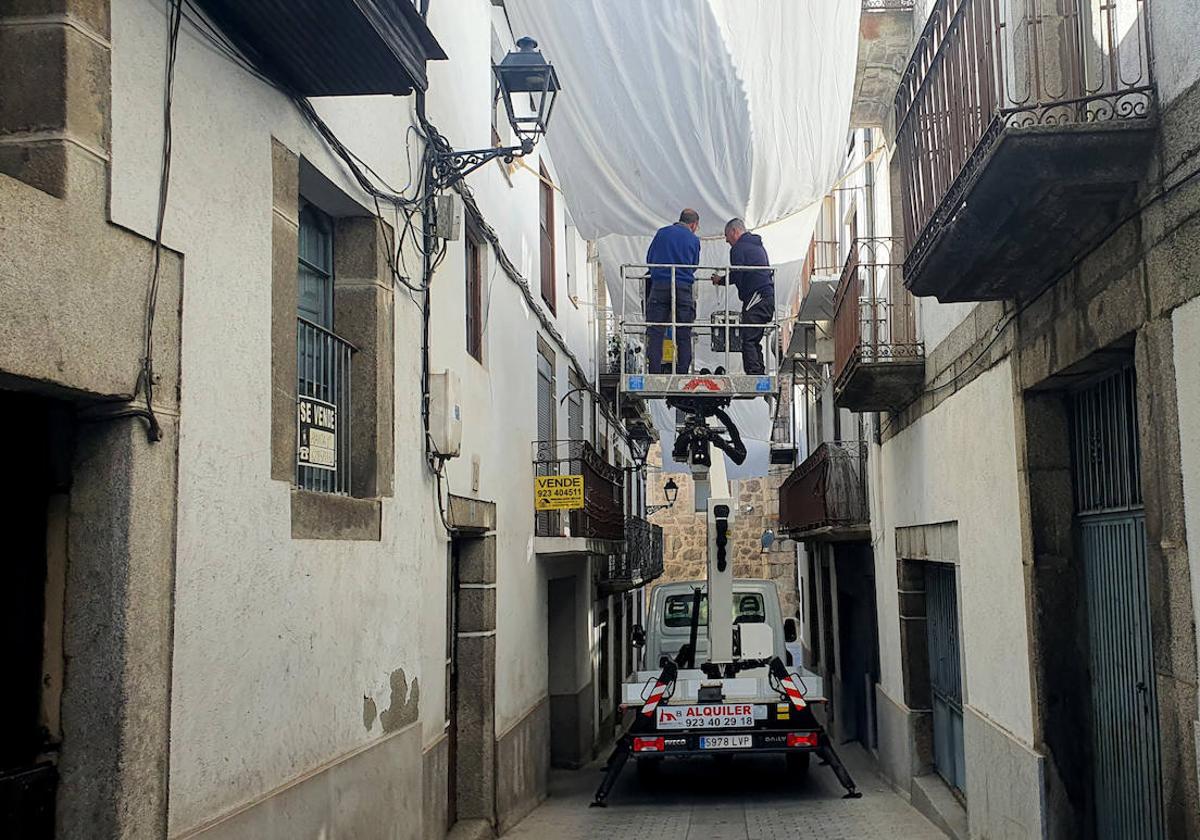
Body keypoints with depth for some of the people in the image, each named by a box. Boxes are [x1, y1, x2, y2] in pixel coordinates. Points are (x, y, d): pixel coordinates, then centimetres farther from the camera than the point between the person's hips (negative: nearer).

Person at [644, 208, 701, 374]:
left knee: (655, 333, 0)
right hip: (683, 288, 0)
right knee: (684, 336, 6)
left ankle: (655, 373, -6)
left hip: (660, 286, 0)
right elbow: (694, 266, 16)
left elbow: (649, 259, 14)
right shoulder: (694, 239, 8)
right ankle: (682, 374, 4)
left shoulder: (662, 233, 9)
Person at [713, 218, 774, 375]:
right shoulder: (758, 246, 25)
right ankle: (761, 375, 10)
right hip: (769, 296, 10)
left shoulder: (738, 248, -5)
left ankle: (754, 374, -18)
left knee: (748, 340, -11)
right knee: (755, 341, 12)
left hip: (757, 297, -10)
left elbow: (736, 276, -11)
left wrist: (720, 280, 5)